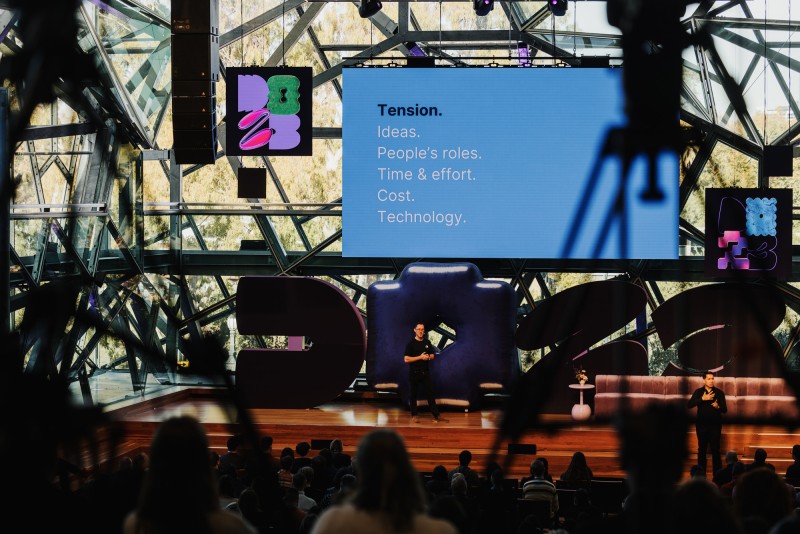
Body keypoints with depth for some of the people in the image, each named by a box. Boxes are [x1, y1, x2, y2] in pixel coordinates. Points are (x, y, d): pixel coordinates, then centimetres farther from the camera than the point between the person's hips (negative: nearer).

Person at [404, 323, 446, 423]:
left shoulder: (427, 342, 8)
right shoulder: (411, 343, -7)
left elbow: (432, 355, 17)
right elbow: (406, 359, -13)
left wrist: (428, 357, -7)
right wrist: (420, 357, -17)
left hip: (425, 372, 4)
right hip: (414, 372, -4)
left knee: (430, 393, 1)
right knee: (413, 394, 4)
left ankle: (436, 415, 1)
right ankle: (414, 415, 15)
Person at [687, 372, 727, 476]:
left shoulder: (719, 392, 1)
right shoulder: (698, 392, 3)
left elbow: (724, 409, 0)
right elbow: (690, 404, -11)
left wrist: (718, 407, -22)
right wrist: (702, 399, -21)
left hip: (715, 425, -1)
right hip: (702, 425, 1)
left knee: (715, 450, -4)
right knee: (702, 450, 6)